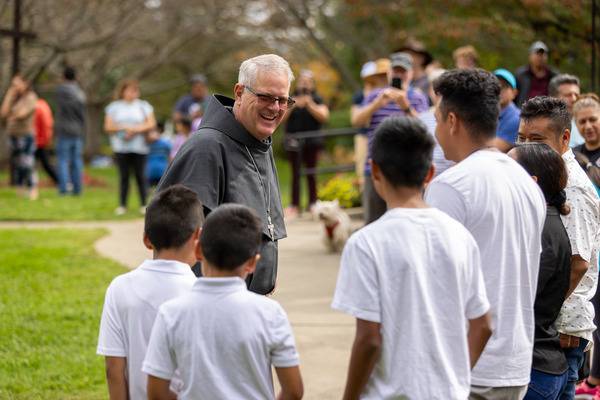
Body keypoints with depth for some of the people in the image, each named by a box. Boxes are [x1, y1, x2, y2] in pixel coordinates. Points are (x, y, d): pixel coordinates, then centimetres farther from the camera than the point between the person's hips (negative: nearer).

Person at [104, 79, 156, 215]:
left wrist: (135, 129, -11)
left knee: (140, 176, -2)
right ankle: (122, 205, 4)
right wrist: (123, 128, -10)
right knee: (124, 176, 0)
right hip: (121, 147, 1)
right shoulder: (114, 107, 11)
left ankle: (144, 204, 3)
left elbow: (151, 124, 1)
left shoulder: (144, 106, 10)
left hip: (140, 147, -1)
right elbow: (108, 127, 4)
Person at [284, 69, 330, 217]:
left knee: (311, 172, 4)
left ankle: (312, 203, 9)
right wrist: (294, 105, -15)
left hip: (312, 140, 0)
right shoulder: (291, 99, 6)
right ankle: (294, 205, -5)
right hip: (294, 140, 0)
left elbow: (324, 117, -7)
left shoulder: (317, 100, 6)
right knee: (296, 173, -4)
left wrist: (309, 104, -14)